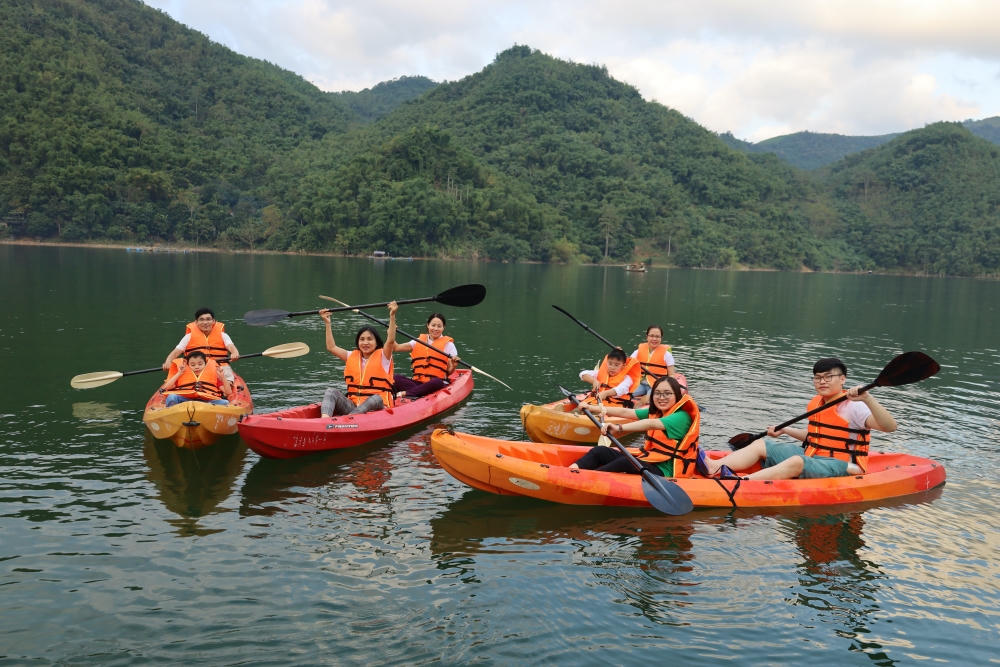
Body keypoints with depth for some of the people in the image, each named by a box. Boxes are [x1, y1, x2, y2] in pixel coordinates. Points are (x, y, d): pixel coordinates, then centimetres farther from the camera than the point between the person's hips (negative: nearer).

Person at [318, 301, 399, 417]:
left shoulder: (382, 356, 4)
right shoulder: (352, 356, 17)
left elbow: (390, 341, -13)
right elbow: (331, 347, 10)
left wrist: (392, 316, -24)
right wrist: (327, 323, 8)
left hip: (376, 407, -4)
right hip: (352, 405, 4)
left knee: (376, 399, -37)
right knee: (331, 391, -19)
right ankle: (324, 419, -48)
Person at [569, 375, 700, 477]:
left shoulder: (682, 417, -13)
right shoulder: (654, 413, 14)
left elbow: (652, 424, -29)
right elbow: (626, 412, 9)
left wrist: (620, 428, -40)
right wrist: (594, 408, 2)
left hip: (663, 472, -8)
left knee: (626, 462, -35)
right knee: (600, 451, -8)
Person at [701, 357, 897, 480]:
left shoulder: (853, 407, -11)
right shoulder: (815, 403, 13)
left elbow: (890, 427, -25)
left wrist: (868, 399, -38)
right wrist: (784, 430, 22)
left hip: (838, 466, -8)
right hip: (810, 457, 8)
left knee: (796, 462, -37)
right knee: (760, 444, -4)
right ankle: (715, 467, -28)